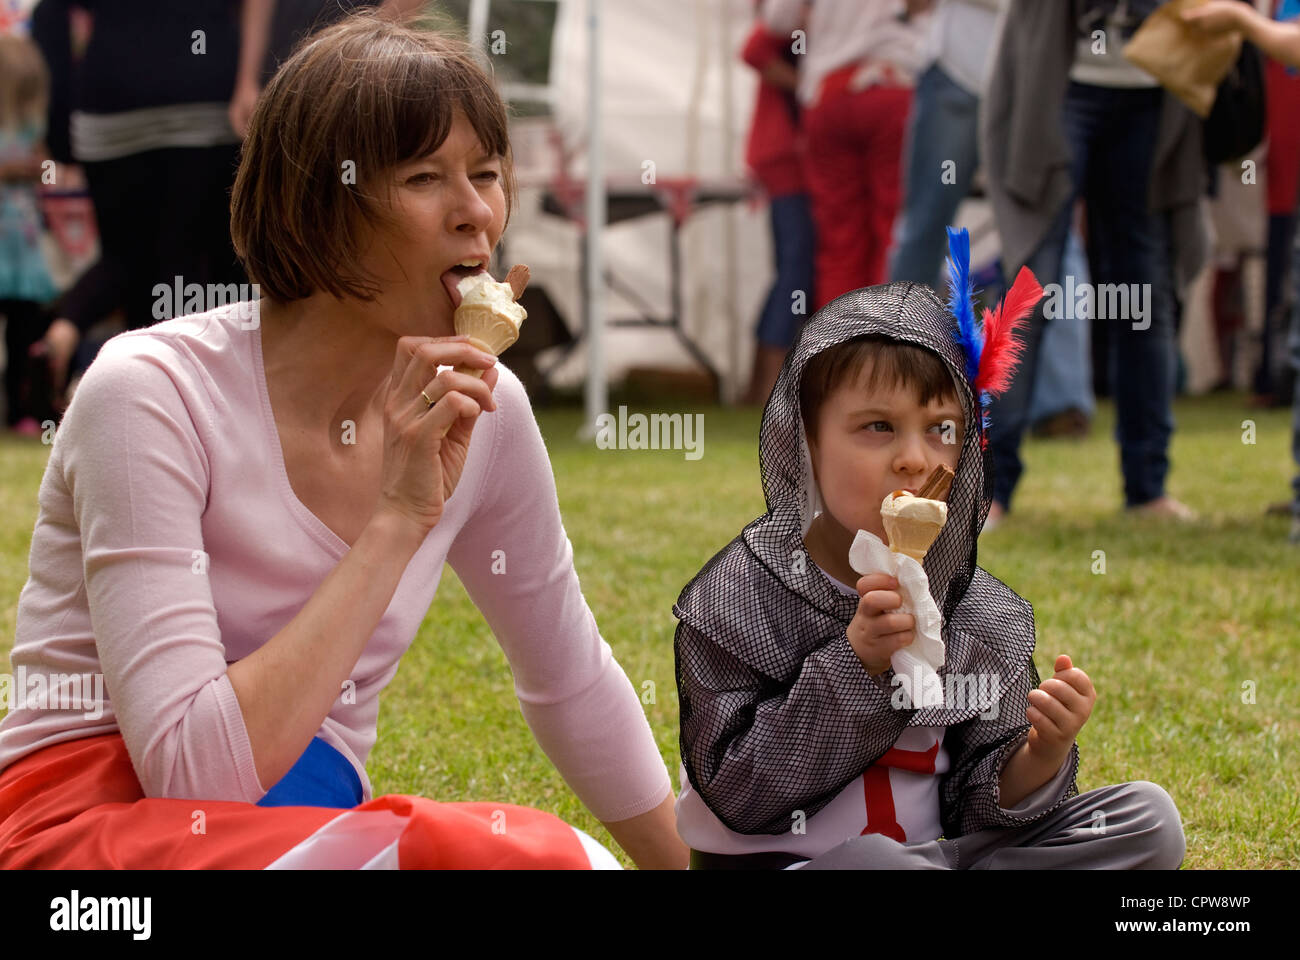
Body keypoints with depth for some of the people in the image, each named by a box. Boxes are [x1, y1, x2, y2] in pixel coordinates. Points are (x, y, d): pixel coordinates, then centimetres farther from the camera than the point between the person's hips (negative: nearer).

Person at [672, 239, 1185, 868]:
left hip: (934, 852, 5)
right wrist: (855, 663, -22)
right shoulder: (738, 596, -10)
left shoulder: (986, 618, 2)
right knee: (869, 859, -38)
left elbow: (978, 804, 2)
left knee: (1148, 818, -7)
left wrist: (1042, 757, -21)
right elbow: (736, 796, -15)